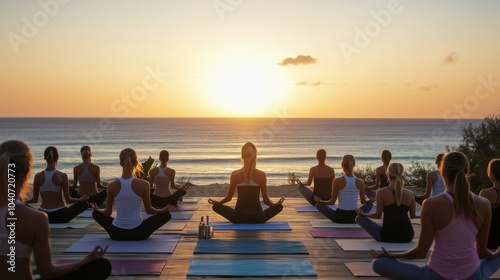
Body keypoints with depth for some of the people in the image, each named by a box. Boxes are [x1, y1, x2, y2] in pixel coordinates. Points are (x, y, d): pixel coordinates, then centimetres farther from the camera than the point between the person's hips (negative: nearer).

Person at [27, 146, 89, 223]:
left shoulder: (38, 176, -5)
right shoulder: (62, 176, -13)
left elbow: (34, 200, 1)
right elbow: (68, 200, -9)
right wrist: (81, 199, 9)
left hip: (44, 217, 3)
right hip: (60, 216, -3)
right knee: (84, 203, 14)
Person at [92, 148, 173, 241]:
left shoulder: (112, 186, -9)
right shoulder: (144, 184, -14)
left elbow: (108, 212, 4)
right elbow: (149, 210, -1)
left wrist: (97, 209, 27)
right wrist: (165, 209, 19)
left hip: (116, 234, 2)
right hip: (138, 233, -2)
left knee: (96, 213, 30)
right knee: (166, 215, 18)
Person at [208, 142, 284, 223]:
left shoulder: (235, 174, -8)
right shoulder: (261, 175, -8)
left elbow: (228, 197, 2)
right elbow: (266, 200, -2)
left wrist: (217, 202, 21)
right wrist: (276, 203, 18)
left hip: (239, 218, 0)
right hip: (257, 218, 0)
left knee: (216, 207, 23)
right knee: (279, 206, 24)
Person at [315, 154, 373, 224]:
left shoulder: (337, 181, -13)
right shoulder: (360, 182, -6)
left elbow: (332, 202, -8)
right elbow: (363, 202, 7)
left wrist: (319, 200, 9)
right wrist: (371, 200, 29)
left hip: (339, 218, -2)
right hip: (355, 218, 2)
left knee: (319, 204, 19)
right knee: (370, 204, 29)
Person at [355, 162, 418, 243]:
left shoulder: (381, 192, -14)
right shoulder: (410, 194, -4)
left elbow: (378, 215, -9)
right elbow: (413, 216, 7)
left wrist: (363, 214, 8)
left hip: (386, 237, -6)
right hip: (407, 237, 6)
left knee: (359, 218, 12)